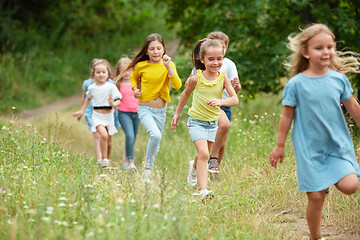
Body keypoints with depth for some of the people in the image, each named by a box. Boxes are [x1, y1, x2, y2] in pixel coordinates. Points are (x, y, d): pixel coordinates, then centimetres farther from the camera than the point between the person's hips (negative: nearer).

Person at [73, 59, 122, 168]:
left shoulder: (111, 86, -9)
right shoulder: (91, 88, 0)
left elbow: (118, 101, -12)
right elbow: (88, 98, 22)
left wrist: (113, 104, -34)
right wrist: (82, 111, 23)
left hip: (109, 116, 0)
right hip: (97, 116, 0)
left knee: (109, 141, 11)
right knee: (103, 135, -26)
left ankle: (107, 159, 36)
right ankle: (104, 159, -15)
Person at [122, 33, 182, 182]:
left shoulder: (168, 65, -2)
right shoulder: (141, 66, -4)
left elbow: (177, 85, -16)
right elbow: (133, 78, 18)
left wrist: (168, 67, -23)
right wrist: (135, 89, -1)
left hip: (161, 110, 3)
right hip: (144, 108, -3)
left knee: (156, 143, 10)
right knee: (155, 135, -27)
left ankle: (147, 174, 28)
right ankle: (148, 168, -11)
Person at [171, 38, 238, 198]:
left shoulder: (223, 78, -11)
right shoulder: (196, 78, -14)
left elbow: (235, 99, -17)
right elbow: (186, 94, 5)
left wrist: (220, 102, -37)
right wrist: (177, 113, 12)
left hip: (213, 122, 3)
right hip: (196, 121, -3)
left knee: (203, 155, 19)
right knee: (203, 154, -19)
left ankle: (194, 167, 54)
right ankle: (203, 190, -20)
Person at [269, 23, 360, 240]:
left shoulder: (339, 79, -1)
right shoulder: (296, 84, -8)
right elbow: (287, 116, 0)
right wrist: (280, 146, 5)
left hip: (338, 144, 2)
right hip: (310, 149, -2)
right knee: (316, 197, -2)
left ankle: (330, 181, 18)